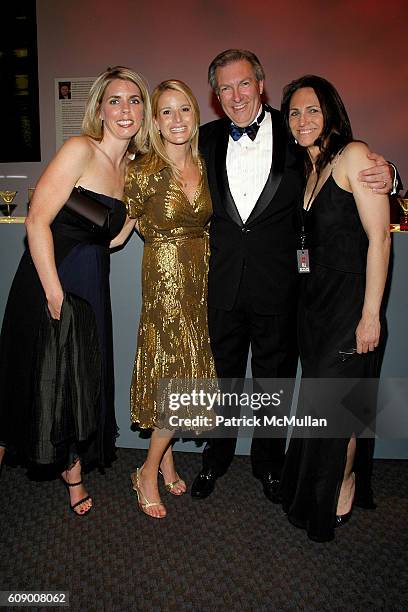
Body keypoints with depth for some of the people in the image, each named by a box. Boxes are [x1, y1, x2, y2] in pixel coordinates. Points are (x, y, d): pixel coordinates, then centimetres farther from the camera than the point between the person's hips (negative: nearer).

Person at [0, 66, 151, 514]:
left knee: (85, 380, 14)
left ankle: (73, 470, 35)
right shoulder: (80, 149, -12)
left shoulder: (131, 169, 10)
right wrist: (55, 293, -19)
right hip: (49, 280, -6)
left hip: (92, 288, 6)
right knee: (45, 375, 6)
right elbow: (38, 221, -18)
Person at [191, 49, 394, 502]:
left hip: (278, 286, -1)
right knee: (222, 377, 17)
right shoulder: (207, 139, 4)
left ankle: (268, 464, 39)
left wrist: (384, 176, -19)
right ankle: (216, 460, 40)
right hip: (222, 285, 2)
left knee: (274, 379, 15)